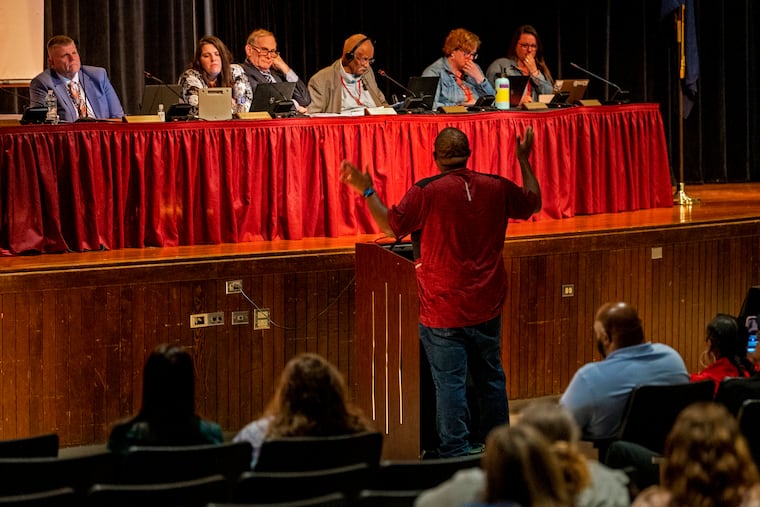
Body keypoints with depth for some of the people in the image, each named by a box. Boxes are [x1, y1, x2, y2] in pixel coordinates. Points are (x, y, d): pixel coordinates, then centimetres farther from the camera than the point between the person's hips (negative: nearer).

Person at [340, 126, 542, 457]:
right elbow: (533, 203, 16)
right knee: (490, 377, 16)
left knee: (449, 382, -1)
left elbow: (391, 225, -10)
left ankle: (455, 452, 0)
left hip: (443, 309, -5)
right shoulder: (496, 188, 0)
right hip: (486, 306, 5)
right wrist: (524, 161, 28)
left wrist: (366, 190, 0)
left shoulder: (426, 192, -15)